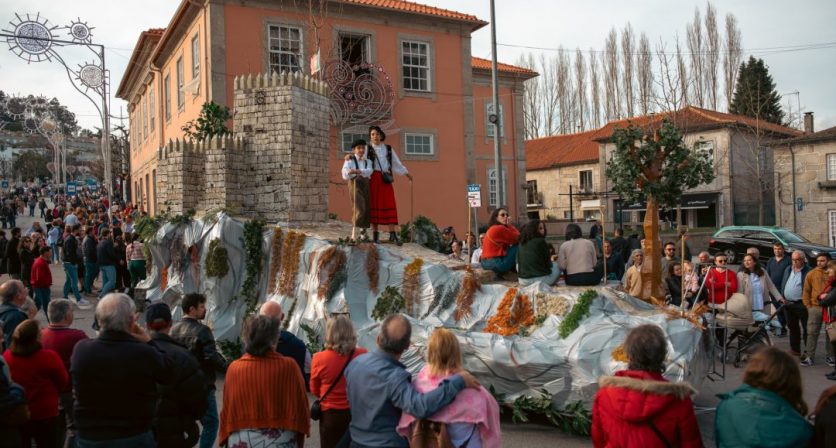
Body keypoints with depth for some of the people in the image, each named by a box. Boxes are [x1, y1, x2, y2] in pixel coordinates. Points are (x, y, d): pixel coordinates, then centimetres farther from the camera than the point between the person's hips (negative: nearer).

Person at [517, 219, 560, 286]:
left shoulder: (521, 242, 6)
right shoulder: (541, 241, -9)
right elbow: (547, 263, -3)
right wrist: (551, 260, 23)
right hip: (540, 278, -5)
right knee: (557, 265, 16)